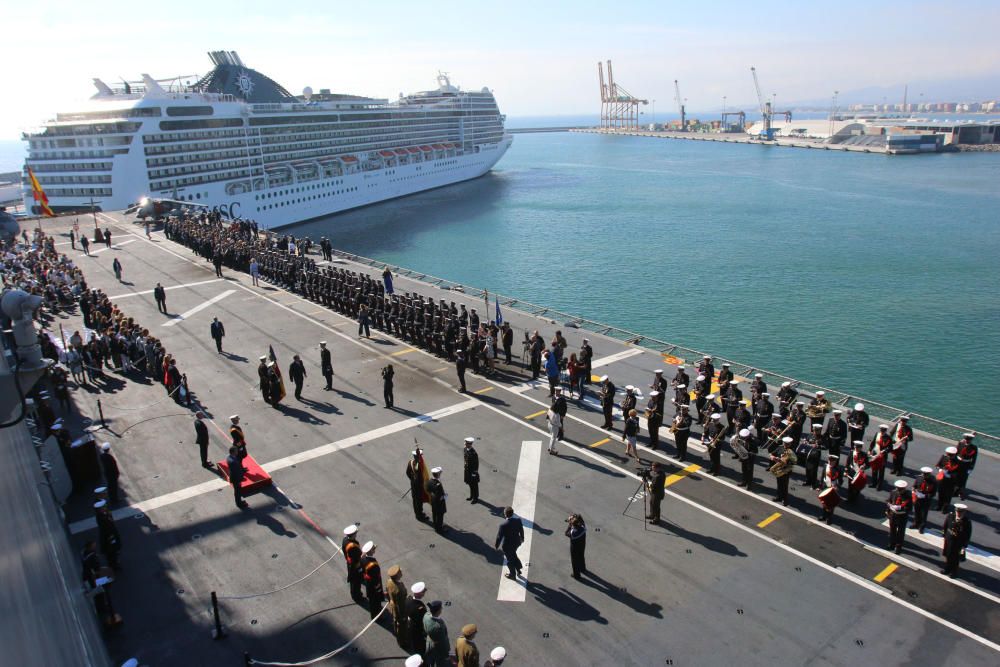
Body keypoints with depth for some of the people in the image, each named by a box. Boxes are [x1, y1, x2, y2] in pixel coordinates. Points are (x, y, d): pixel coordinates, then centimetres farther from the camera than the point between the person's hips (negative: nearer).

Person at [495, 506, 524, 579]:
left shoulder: (503, 525, -35)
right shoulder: (518, 520, -20)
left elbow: (499, 537, -21)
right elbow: (521, 530, -2)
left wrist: (496, 546, -3)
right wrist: (522, 538, 18)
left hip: (507, 545, -5)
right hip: (516, 542, 5)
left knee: (510, 559, 21)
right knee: (513, 555, 33)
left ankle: (512, 574, 44)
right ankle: (518, 570, 48)